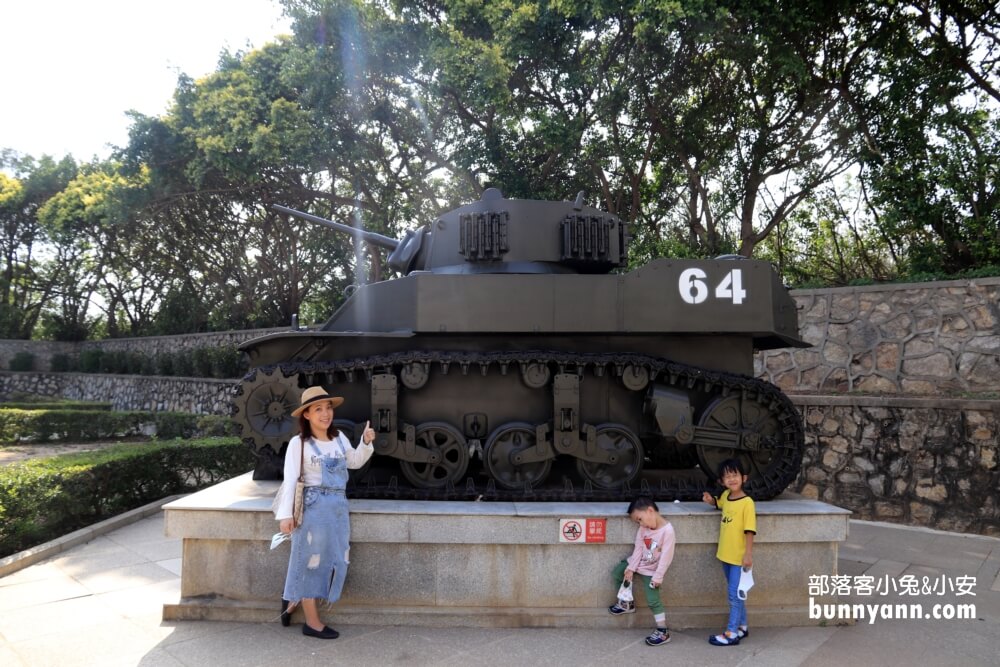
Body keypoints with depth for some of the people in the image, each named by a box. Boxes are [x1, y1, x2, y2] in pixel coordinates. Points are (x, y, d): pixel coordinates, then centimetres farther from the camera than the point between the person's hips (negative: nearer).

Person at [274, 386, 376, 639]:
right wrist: (285, 514, -14)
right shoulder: (299, 443, -9)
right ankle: (312, 622, 17)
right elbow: (290, 479, -10)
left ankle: (293, 599, 32)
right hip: (313, 506, -6)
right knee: (312, 559, 5)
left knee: (334, 559, 11)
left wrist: (366, 442, 3)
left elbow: (355, 462, 19)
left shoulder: (339, 438, 7)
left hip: (338, 505, 6)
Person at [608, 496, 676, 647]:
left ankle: (662, 632, 4)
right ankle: (627, 604, 22)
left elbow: (666, 556, -25)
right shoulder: (643, 528, -6)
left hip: (651, 570, -7)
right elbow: (638, 548, -3)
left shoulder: (667, 530, -27)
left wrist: (658, 576, -22)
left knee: (653, 600, -8)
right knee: (618, 572, 4)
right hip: (639, 563, 7)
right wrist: (631, 568, -8)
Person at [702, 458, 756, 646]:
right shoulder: (726, 495, 4)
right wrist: (711, 500, 6)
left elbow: (750, 530, -17)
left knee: (735, 594, -1)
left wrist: (748, 554, -20)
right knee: (735, 593, 18)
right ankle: (742, 626, 32)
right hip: (726, 554, 7)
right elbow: (720, 504, 27)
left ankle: (732, 633, 7)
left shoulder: (747, 502, -17)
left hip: (739, 557, -7)